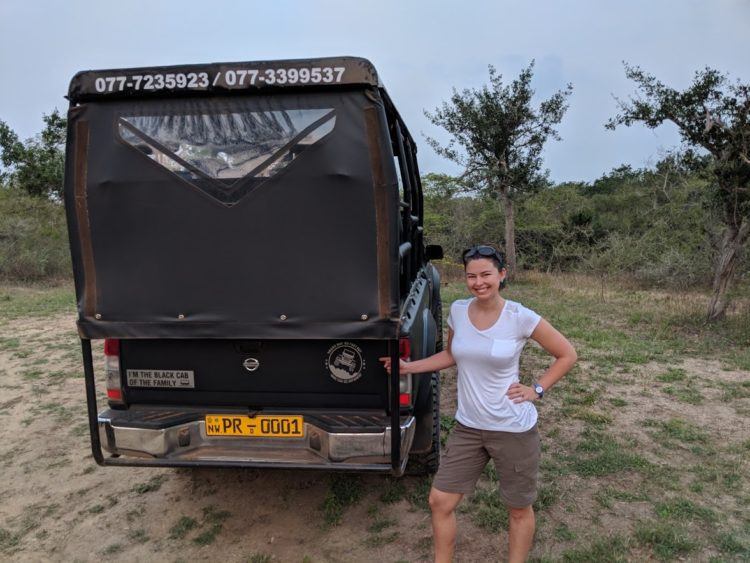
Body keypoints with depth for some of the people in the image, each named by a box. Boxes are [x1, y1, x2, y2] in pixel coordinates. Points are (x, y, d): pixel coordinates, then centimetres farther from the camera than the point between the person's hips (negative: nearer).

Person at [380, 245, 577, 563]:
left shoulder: (520, 318, -14)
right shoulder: (458, 310, -3)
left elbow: (567, 355, -2)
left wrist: (537, 390, -9)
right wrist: (408, 367, 7)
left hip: (513, 429, -3)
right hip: (467, 427, 4)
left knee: (519, 510, 15)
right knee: (439, 502, 8)